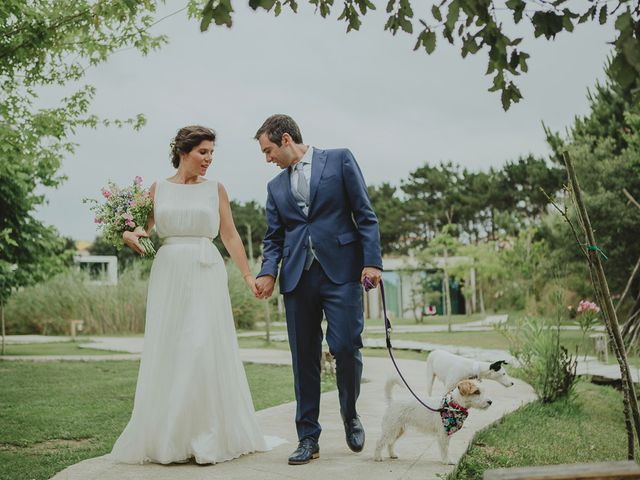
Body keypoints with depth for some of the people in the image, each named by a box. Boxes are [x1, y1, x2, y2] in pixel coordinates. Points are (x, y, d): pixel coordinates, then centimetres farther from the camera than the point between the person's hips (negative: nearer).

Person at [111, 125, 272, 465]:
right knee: (168, 351, 1)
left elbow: (230, 236, 8)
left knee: (206, 349, -7)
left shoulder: (215, 189, 8)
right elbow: (141, 229, 12)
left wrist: (248, 276, 3)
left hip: (206, 275, -1)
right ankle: (169, 439, 9)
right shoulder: (158, 189, 9)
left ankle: (208, 438, 1)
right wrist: (129, 235, -11)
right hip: (168, 274, 1)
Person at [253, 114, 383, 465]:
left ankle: (350, 414, 21)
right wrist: (268, 272, -4)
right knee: (304, 358, 3)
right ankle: (308, 438, 12)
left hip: (341, 270, -4)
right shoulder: (276, 187, 19)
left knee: (346, 347, -8)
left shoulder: (339, 159, 6)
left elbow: (365, 214, 1)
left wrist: (372, 260, -8)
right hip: (298, 277, 4)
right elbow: (273, 238, 15)